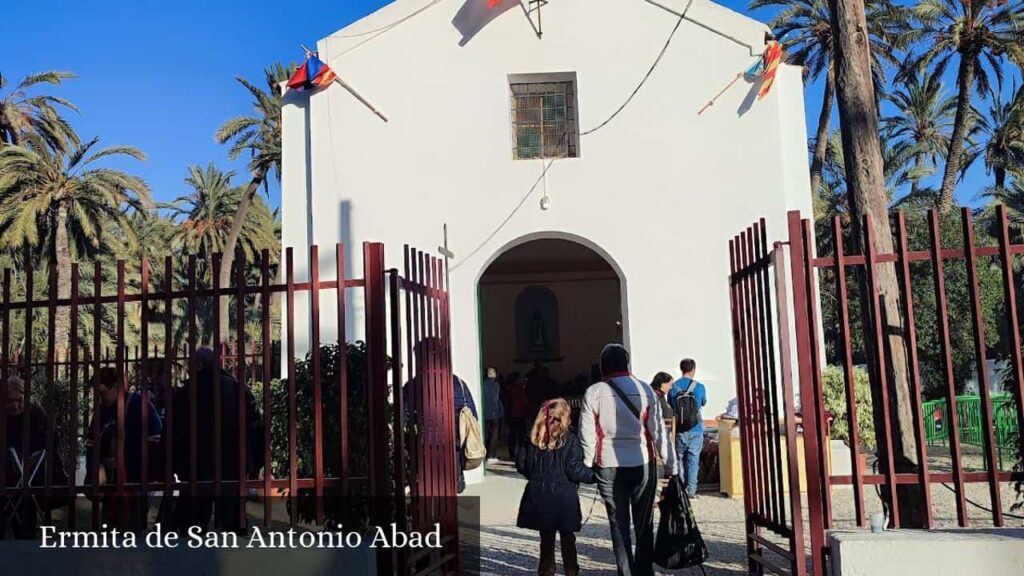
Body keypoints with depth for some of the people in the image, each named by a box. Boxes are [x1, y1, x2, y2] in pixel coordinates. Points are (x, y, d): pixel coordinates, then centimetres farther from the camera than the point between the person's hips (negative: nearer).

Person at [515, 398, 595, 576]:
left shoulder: (534, 439, 1)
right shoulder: (570, 439, -11)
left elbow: (521, 464, 4)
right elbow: (575, 469, -15)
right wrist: (594, 476, -1)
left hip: (539, 496, 3)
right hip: (563, 496, -3)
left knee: (546, 537, 14)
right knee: (567, 537, 12)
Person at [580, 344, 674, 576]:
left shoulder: (594, 393, -4)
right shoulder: (644, 390, -3)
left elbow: (587, 435, -4)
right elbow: (658, 431, -3)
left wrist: (585, 466, 7)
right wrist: (671, 465, 3)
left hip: (608, 466, 0)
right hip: (642, 464, 1)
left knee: (618, 523, 10)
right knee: (644, 522, 13)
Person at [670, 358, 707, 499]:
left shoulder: (673, 387, -4)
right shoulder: (699, 387, -6)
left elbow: (670, 407, 5)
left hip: (679, 430, 1)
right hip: (695, 430, -1)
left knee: (679, 459, 10)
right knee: (693, 459, 5)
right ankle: (691, 490, 4)